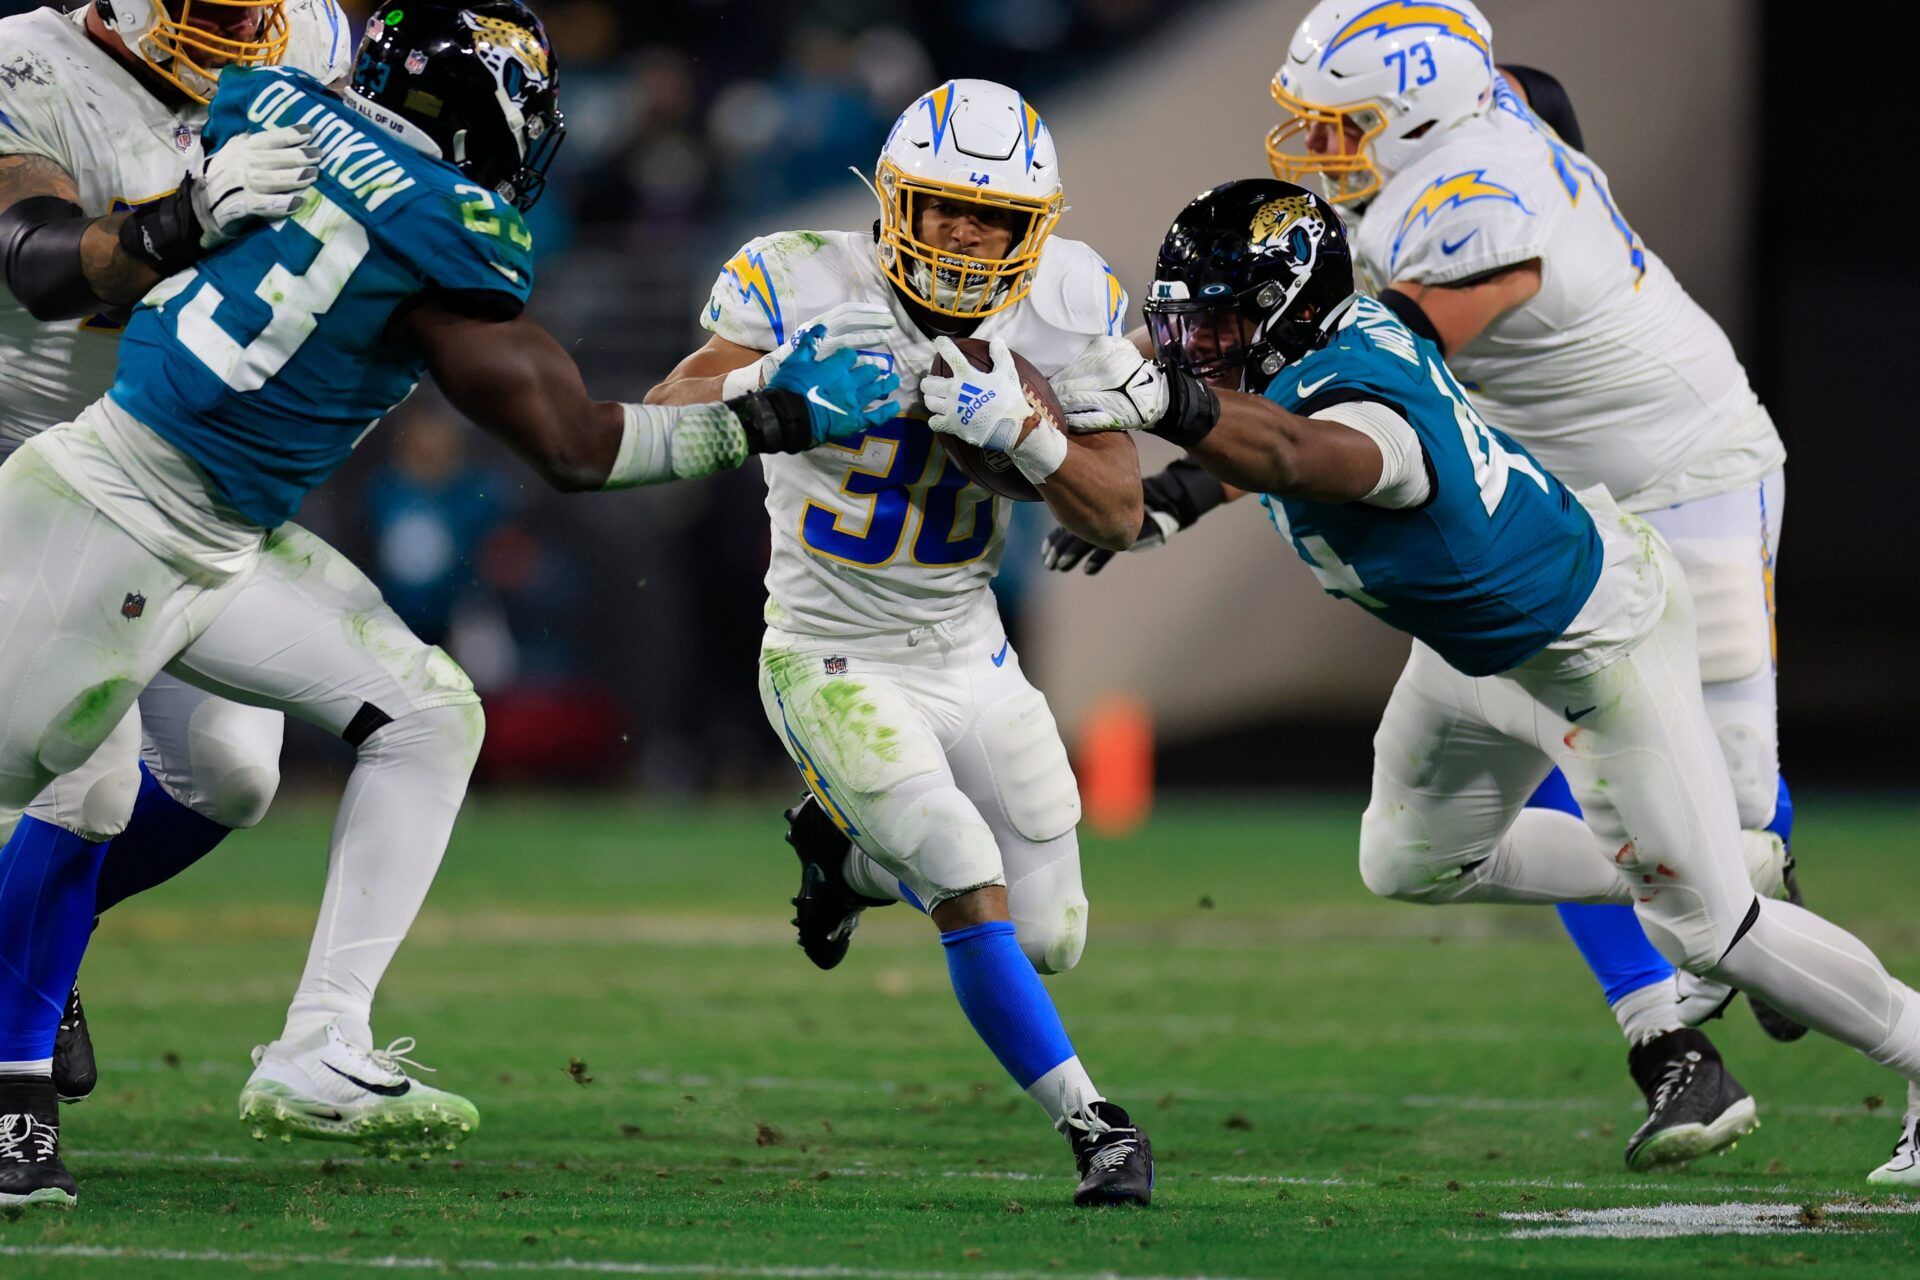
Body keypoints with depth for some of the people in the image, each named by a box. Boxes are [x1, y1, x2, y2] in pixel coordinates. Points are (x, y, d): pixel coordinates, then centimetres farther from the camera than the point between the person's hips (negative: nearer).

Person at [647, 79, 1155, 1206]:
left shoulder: (1065, 310, -9)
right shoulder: (808, 286, -19)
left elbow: (1118, 513, -11)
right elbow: (662, 426, -22)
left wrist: (1020, 426, -29)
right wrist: (783, 374, -40)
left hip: (971, 657, 5)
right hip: (835, 664, -5)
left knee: (1049, 940, 12)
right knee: (974, 893, -23)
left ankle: (848, 853, 37)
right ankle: (1089, 1124, -9)